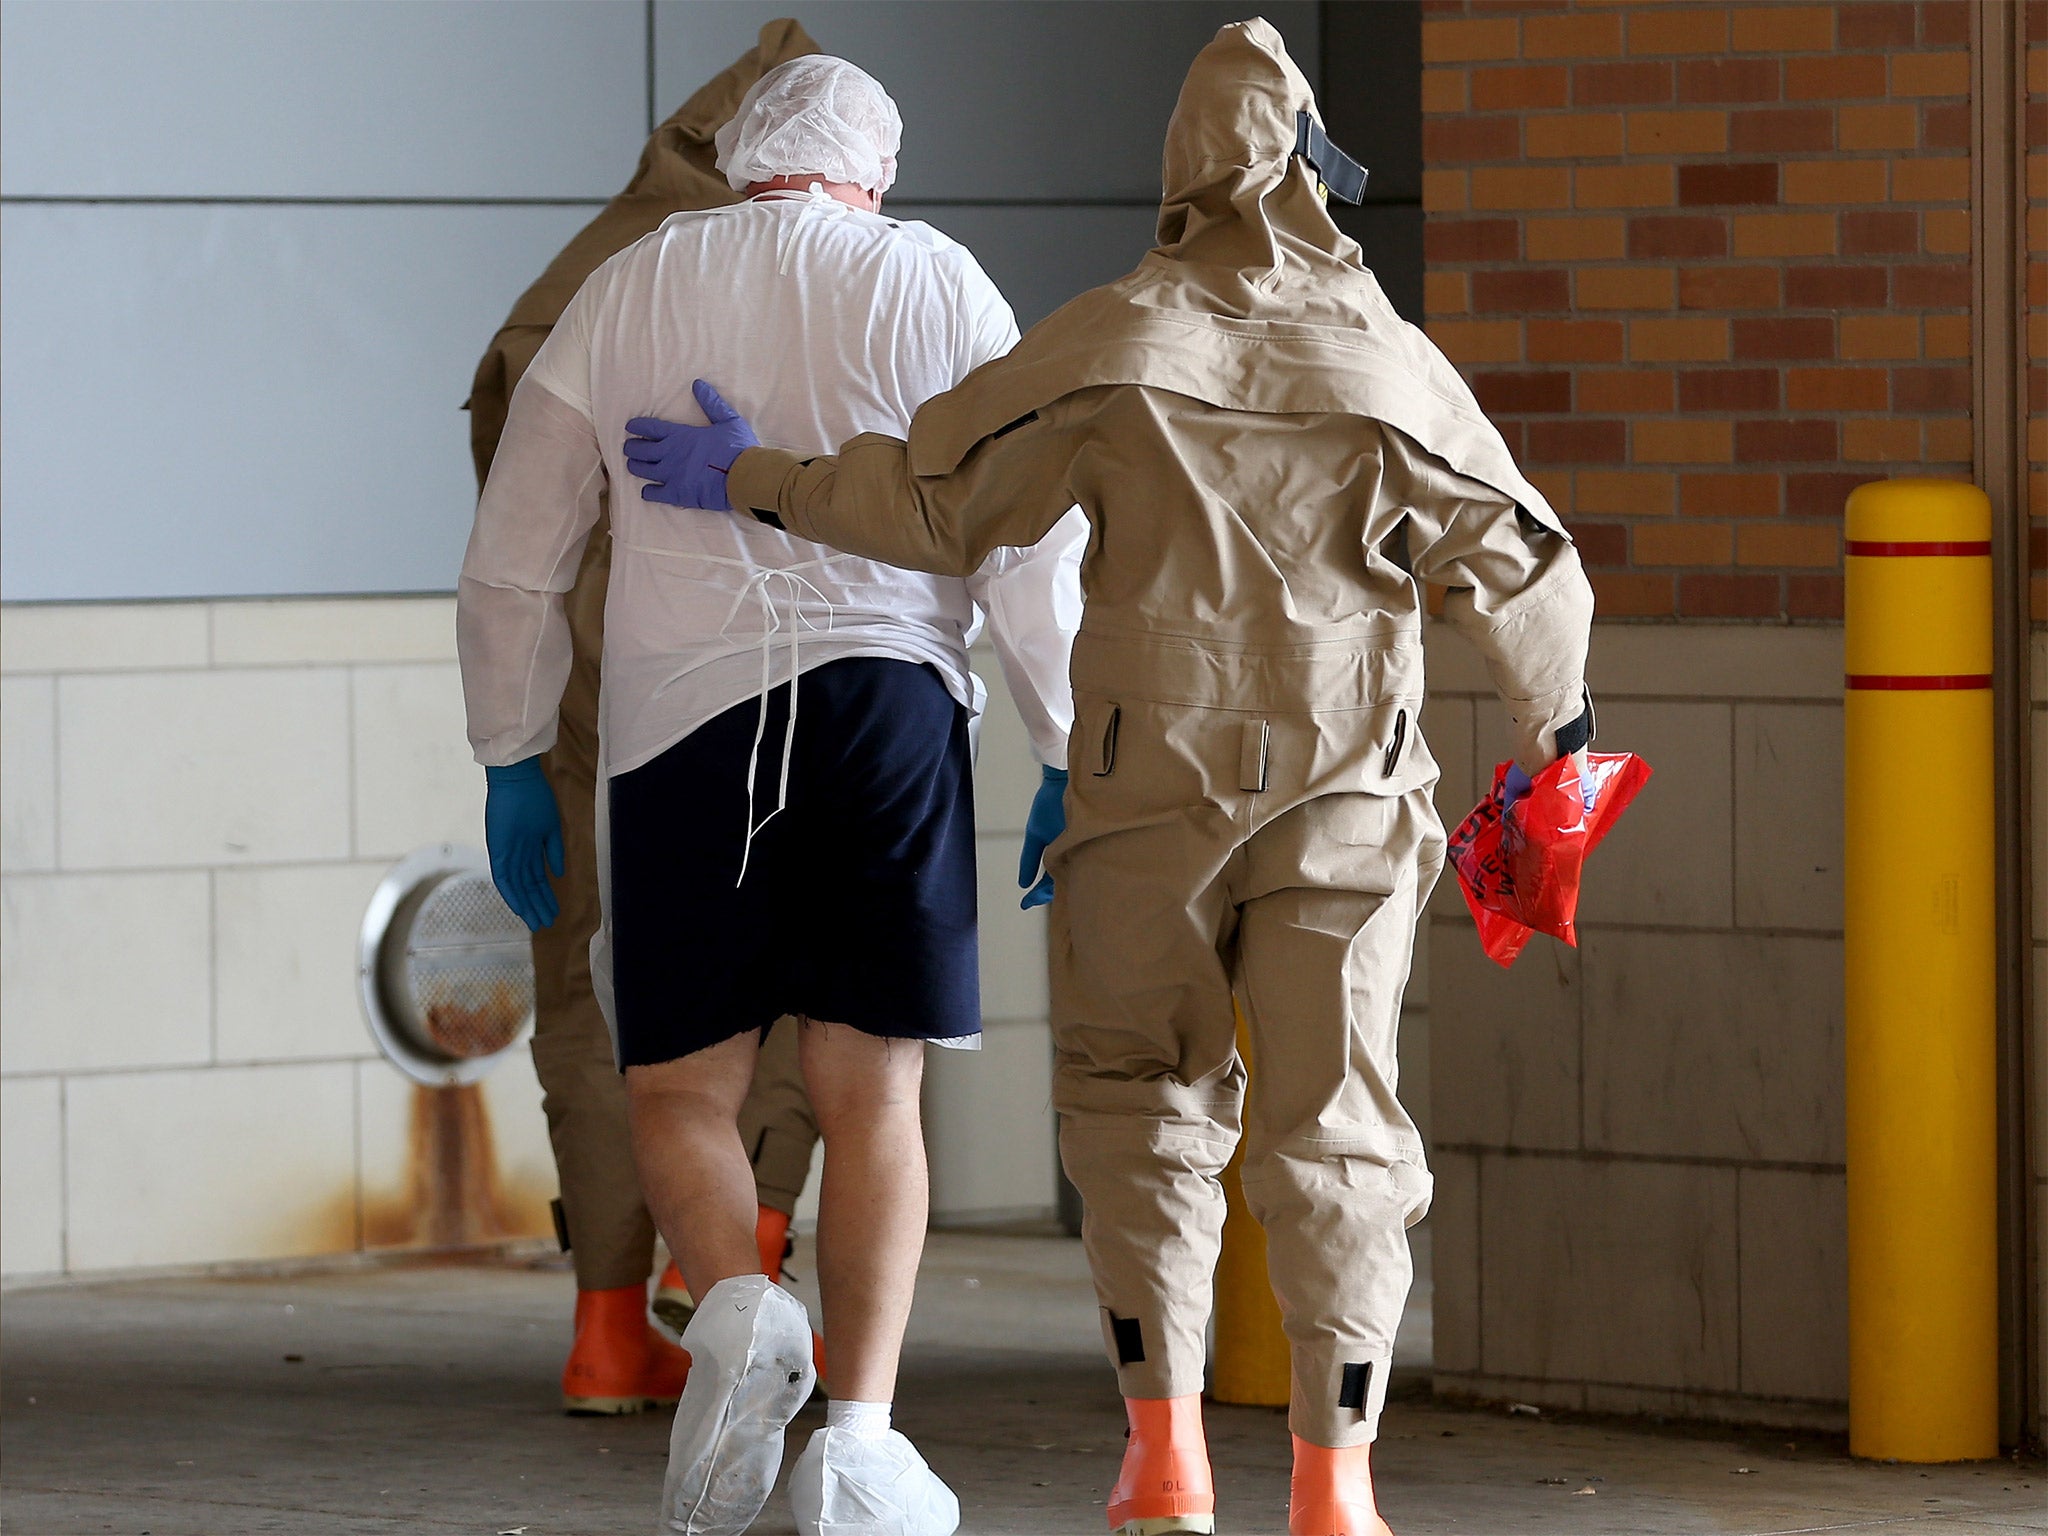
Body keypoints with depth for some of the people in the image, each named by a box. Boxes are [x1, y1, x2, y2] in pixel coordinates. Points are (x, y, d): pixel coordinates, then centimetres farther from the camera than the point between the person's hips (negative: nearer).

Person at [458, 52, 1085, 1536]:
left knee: (680, 1088, 9)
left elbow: (512, 562, 14)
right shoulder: (933, 283, 9)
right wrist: (1064, 756, 8)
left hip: (680, 715, 0)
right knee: (872, 1091, 4)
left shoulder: (629, 288, 13)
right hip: (884, 690, 0)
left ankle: (737, 1304, -20)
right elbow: (1036, 538, 3)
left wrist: (514, 765, 21)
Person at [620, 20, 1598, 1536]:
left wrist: (747, 480, 11)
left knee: (1143, 1095, 16)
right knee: (1330, 1125, 4)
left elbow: (933, 497, -2)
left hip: (1154, 785, 0)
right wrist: (1553, 731, 19)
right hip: (1343, 793, 0)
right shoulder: (1393, 370, -2)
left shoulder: (1107, 348, -4)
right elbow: (1521, 569, 1)